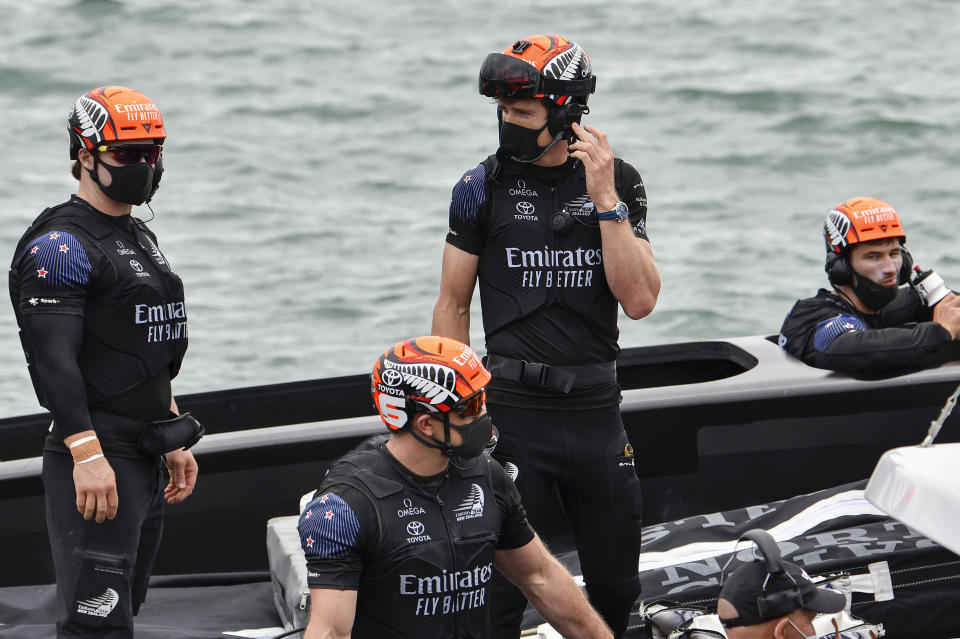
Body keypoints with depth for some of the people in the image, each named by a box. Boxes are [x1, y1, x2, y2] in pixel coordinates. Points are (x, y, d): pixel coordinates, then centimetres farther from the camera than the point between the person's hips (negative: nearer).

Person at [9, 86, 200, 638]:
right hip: (97, 461, -10)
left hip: (144, 459, 10)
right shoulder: (61, 245, -13)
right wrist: (87, 456, -28)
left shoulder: (142, 239, 18)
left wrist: (174, 442, 24)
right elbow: (54, 359, -21)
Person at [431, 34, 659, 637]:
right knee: (502, 590, -2)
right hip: (514, 408, -2)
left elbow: (640, 301, -8)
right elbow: (453, 305, 5)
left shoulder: (619, 182, 2)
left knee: (617, 587, 11)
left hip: (597, 407, 2)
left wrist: (605, 199, -14)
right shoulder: (484, 186, -1)